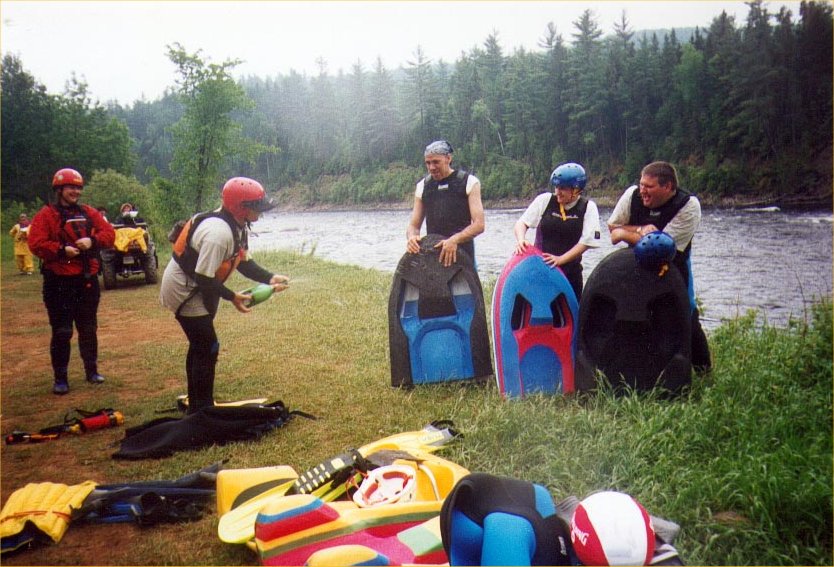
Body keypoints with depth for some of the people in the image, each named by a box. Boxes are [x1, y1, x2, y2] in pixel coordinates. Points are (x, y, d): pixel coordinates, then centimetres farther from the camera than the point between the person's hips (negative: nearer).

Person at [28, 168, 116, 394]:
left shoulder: (89, 213, 11)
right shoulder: (46, 215, -2)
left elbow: (109, 233, 4)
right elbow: (36, 244, -12)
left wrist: (92, 241, -14)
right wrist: (62, 250, -22)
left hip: (87, 280, 4)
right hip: (59, 282, -4)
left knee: (89, 328, 14)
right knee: (61, 332, -1)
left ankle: (92, 371, 27)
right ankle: (60, 378, 9)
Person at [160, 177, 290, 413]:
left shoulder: (238, 227, -1)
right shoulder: (219, 233, -32)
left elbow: (244, 262, 6)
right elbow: (203, 278, -31)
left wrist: (269, 278, -7)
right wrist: (232, 297, -21)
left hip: (196, 289, 11)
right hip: (184, 291, -11)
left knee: (200, 347, 18)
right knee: (207, 349, -6)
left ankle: (197, 406, 32)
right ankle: (202, 411, 4)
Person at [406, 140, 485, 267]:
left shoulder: (469, 182, -1)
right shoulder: (423, 186, 11)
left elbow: (479, 224, -10)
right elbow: (414, 225, 10)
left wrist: (454, 240, -26)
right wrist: (411, 237, -14)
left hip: (462, 254, -3)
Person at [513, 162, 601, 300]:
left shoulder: (588, 207, -2)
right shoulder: (545, 200, 0)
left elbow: (586, 242, -8)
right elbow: (522, 223, 1)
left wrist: (560, 259, -18)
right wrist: (521, 240, -21)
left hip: (570, 272, 0)